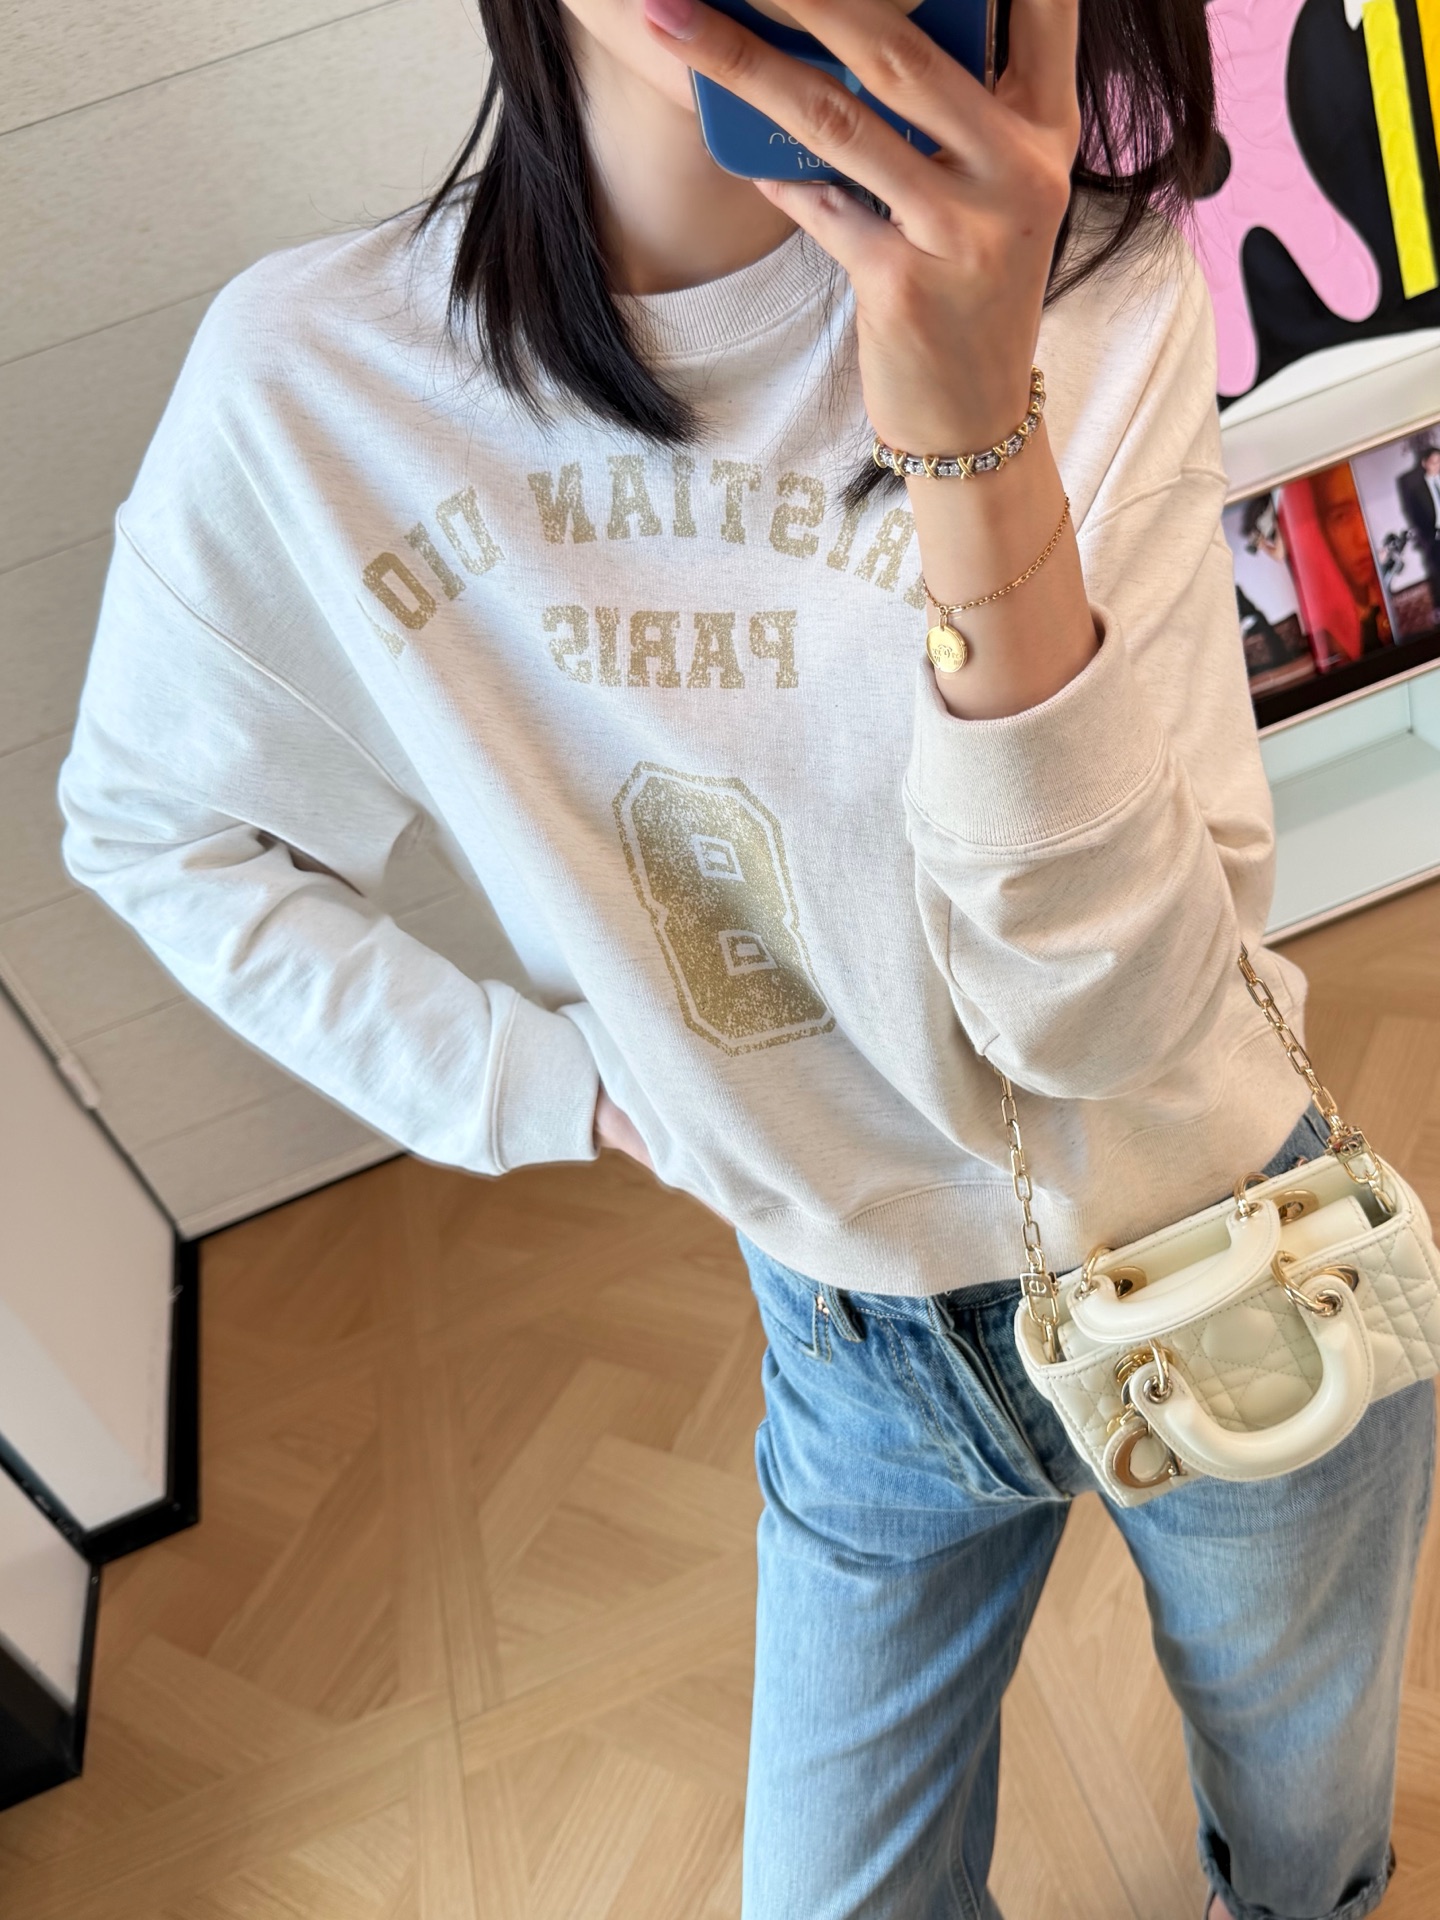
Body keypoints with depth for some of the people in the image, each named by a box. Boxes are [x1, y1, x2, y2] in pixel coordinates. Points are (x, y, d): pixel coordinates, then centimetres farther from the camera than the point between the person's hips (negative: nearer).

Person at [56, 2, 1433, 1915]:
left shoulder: (1089, 299, -22)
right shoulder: (304, 380, -17)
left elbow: (1109, 1011, -27)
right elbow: (156, 827, 0)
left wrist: (979, 446, -40)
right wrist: (551, 1081, -7)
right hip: (857, 1348, 1)